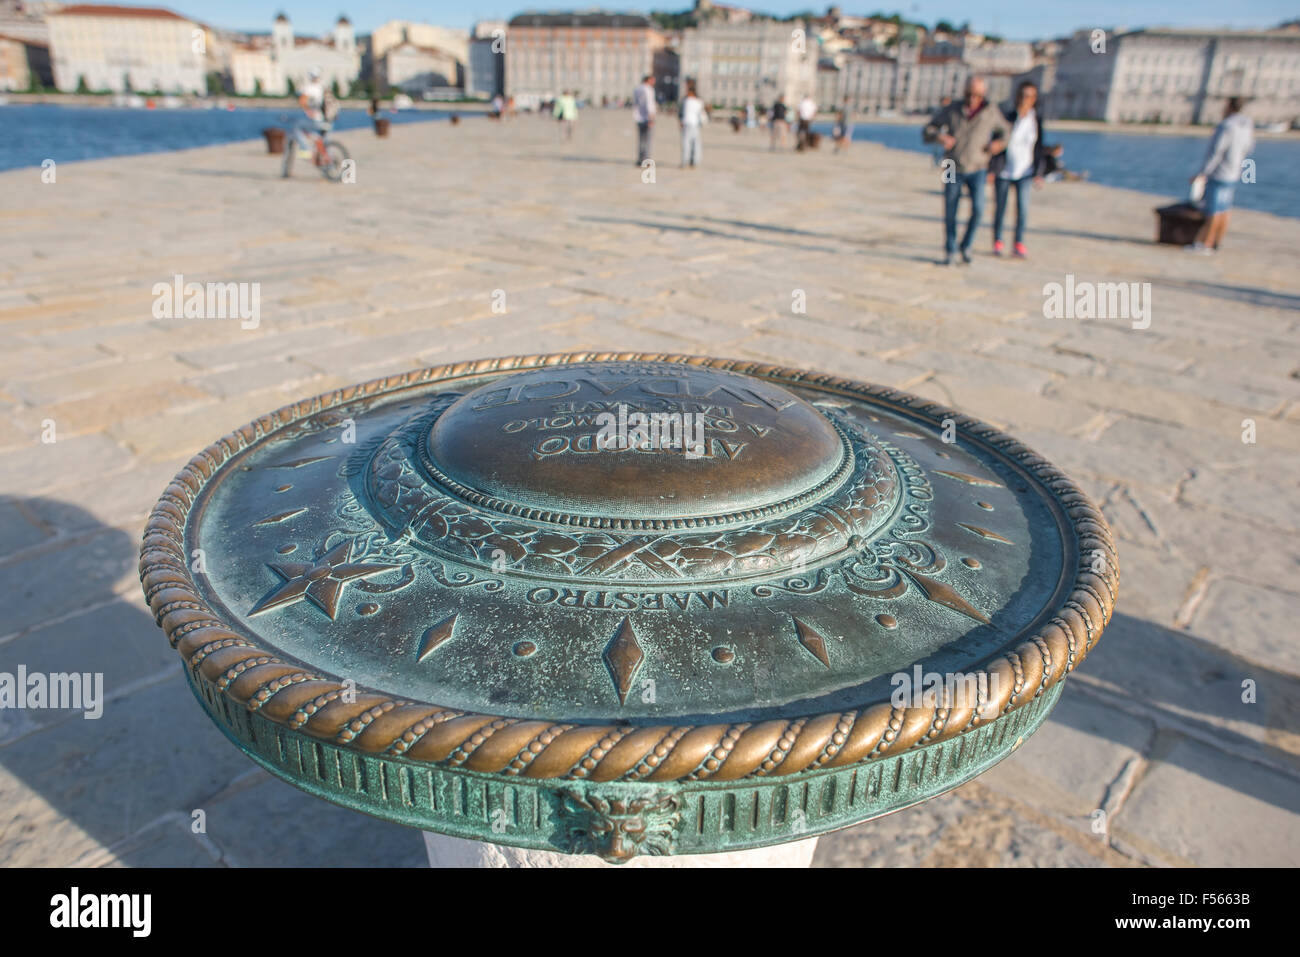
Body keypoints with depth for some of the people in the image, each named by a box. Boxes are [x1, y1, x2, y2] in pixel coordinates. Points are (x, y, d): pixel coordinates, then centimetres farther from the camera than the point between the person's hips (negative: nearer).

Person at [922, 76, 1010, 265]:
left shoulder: (991, 111, -1)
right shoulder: (952, 110, -3)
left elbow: (1005, 130, 17)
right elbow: (927, 132, 0)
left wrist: (1000, 143, -4)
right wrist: (940, 136, -21)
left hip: (977, 169, 0)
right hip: (953, 170, 0)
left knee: (978, 207, -17)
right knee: (950, 213, 0)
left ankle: (966, 246, 4)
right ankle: (949, 252, 16)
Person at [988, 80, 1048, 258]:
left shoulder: (1037, 119, 2)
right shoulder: (1007, 117, -6)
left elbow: (1039, 147, 8)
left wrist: (1039, 173, 5)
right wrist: (991, 169, -6)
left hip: (1024, 171, 2)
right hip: (1004, 171, -1)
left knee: (1023, 208, -8)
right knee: (1000, 208, 5)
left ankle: (1019, 243, 4)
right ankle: (997, 241, 20)